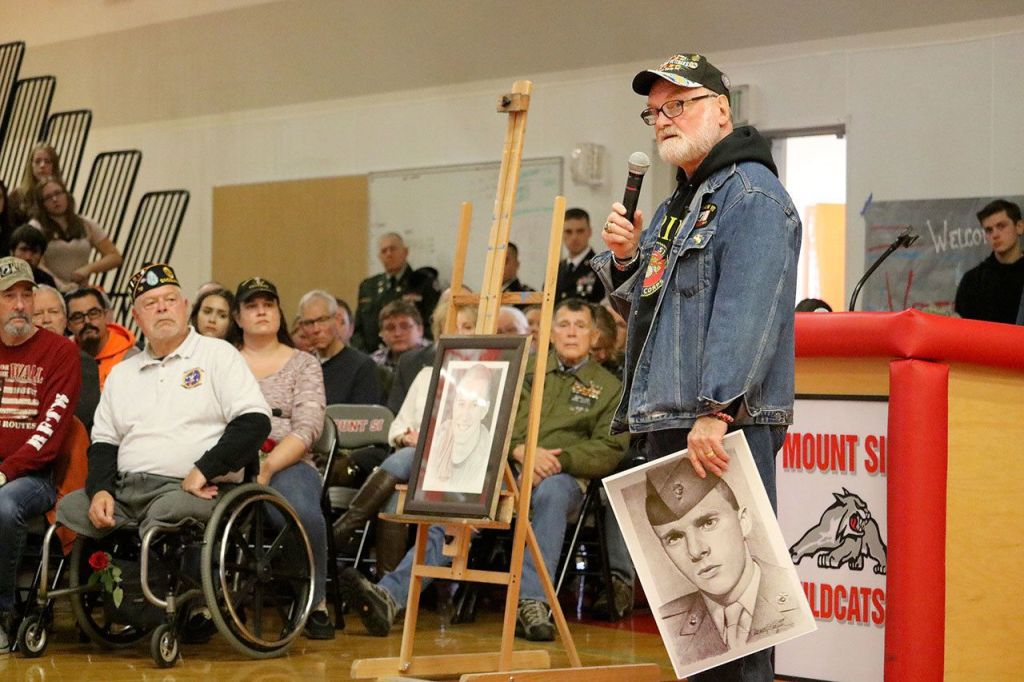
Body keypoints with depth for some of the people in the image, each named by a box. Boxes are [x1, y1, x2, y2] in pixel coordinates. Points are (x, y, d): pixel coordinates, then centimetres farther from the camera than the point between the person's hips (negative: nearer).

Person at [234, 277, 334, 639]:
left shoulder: (303, 364, 15)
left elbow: (307, 427, 1)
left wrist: (269, 466, -15)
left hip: (287, 463, 0)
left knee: (303, 513, -36)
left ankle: (316, 604, -16)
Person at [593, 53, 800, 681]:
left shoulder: (752, 194, -9)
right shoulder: (676, 208, 23)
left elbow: (748, 315, -21)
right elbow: (639, 305, 29)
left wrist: (716, 411, -28)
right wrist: (625, 258, 8)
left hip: (726, 427, -10)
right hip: (670, 424, 10)